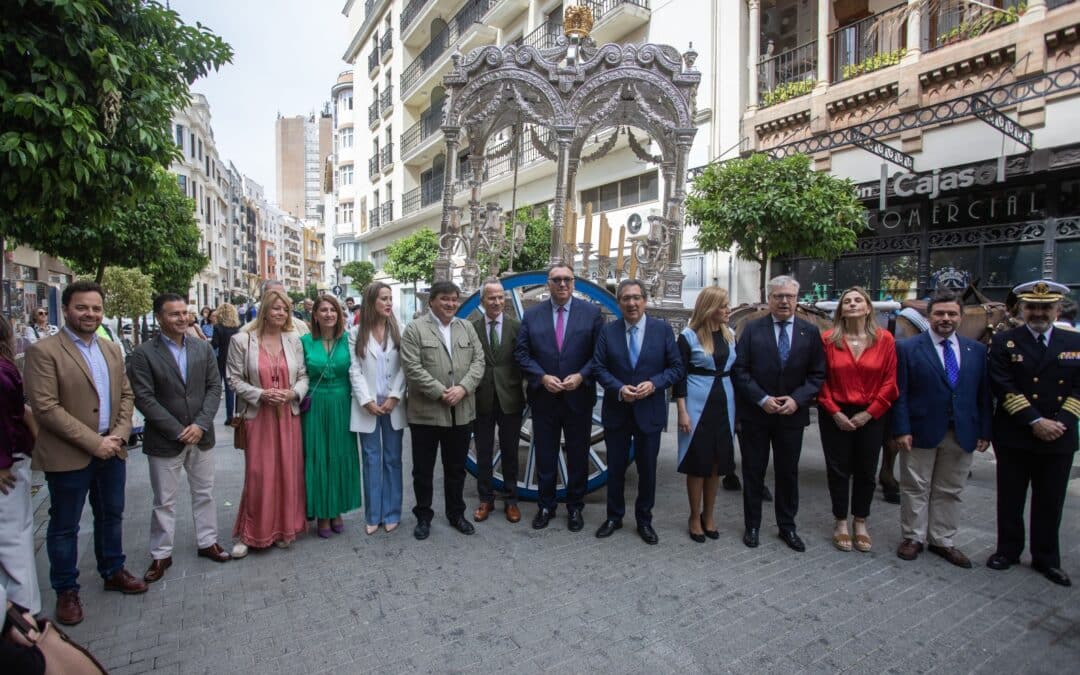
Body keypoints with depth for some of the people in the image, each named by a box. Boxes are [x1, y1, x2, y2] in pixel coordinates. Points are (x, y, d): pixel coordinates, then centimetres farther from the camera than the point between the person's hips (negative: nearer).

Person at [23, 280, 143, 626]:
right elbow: (46, 408, -17)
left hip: (111, 451, 6)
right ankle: (66, 591, 26)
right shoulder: (43, 351, -12)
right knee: (65, 526, 10)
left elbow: (126, 394, 9)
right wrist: (93, 442, -19)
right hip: (69, 455, -6)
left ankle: (112, 571, 37)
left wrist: (120, 433, -6)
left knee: (111, 515, 19)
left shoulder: (112, 349, 8)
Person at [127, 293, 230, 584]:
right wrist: (178, 431, -16)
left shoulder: (203, 348, 2)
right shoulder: (143, 354, -9)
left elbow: (214, 387, 0)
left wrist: (201, 424, -12)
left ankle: (207, 542, 31)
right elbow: (144, 398, -13)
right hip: (165, 440, -3)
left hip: (201, 436, 3)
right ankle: (161, 555, 26)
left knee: (204, 494, 15)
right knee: (164, 502, 10)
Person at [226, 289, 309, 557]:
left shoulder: (294, 339, 2)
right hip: (258, 416, -2)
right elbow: (234, 379, -3)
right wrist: (261, 395, -15)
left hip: (288, 415, 3)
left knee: (288, 472, 8)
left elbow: (304, 376, 7)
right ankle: (249, 534, 20)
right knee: (258, 474, 1)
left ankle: (283, 529, 25)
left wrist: (293, 393, -12)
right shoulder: (242, 340, -4)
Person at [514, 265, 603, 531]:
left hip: (579, 397, -1)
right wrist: (542, 377, -13)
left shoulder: (592, 312, -1)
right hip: (544, 398, 1)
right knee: (545, 456, 12)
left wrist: (581, 376, -16)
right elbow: (521, 353, 0)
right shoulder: (532, 314, 2)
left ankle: (575, 508, 29)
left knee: (578, 456, 11)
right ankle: (545, 506, 29)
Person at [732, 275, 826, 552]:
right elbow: (739, 369, -6)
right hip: (754, 414, -1)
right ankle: (752, 525, 23)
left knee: (788, 472, 14)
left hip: (792, 415, 2)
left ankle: (787, 526, 31)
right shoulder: (752, 329, -2)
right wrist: (762, 399, -14)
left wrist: (797, 399, -12)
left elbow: (817, 374, 2)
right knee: (753, 471, 9)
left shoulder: (810, 331, 3)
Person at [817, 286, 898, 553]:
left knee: (866, 471, 12)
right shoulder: (828, 339, -4)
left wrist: (869, 412, -9)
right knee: (838, 469, 8)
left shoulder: (885, 339, -2)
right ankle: (841, 523, 25)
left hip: (870, 416, 1)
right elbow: (821, 380, -4)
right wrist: (835, 412, -11)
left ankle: (860, 523, 30)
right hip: (836, 415, -1)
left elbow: (890, 381, -3)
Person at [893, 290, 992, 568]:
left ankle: (942, 540, 28)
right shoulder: (907, 348, -5)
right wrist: (901, 429, -13)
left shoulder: (976, 350, 7)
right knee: (915, 489, 8)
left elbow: (983, 394, 8)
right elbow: (899, 393, -8)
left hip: (962, 434, 4)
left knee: (949, 491, 14)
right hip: (920, 432, -3)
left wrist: (984, 431, 3)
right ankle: (913, 537, 22)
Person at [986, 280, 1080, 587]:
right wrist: (1035, 422, -15)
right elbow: (1003, 388, -9)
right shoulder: (1004, 342, -2)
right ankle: (1008, 550, 25)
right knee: (1010, 499, 9)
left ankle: (1046, 558, 27)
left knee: (1050, 502, 12)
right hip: (1014, 437, -2)